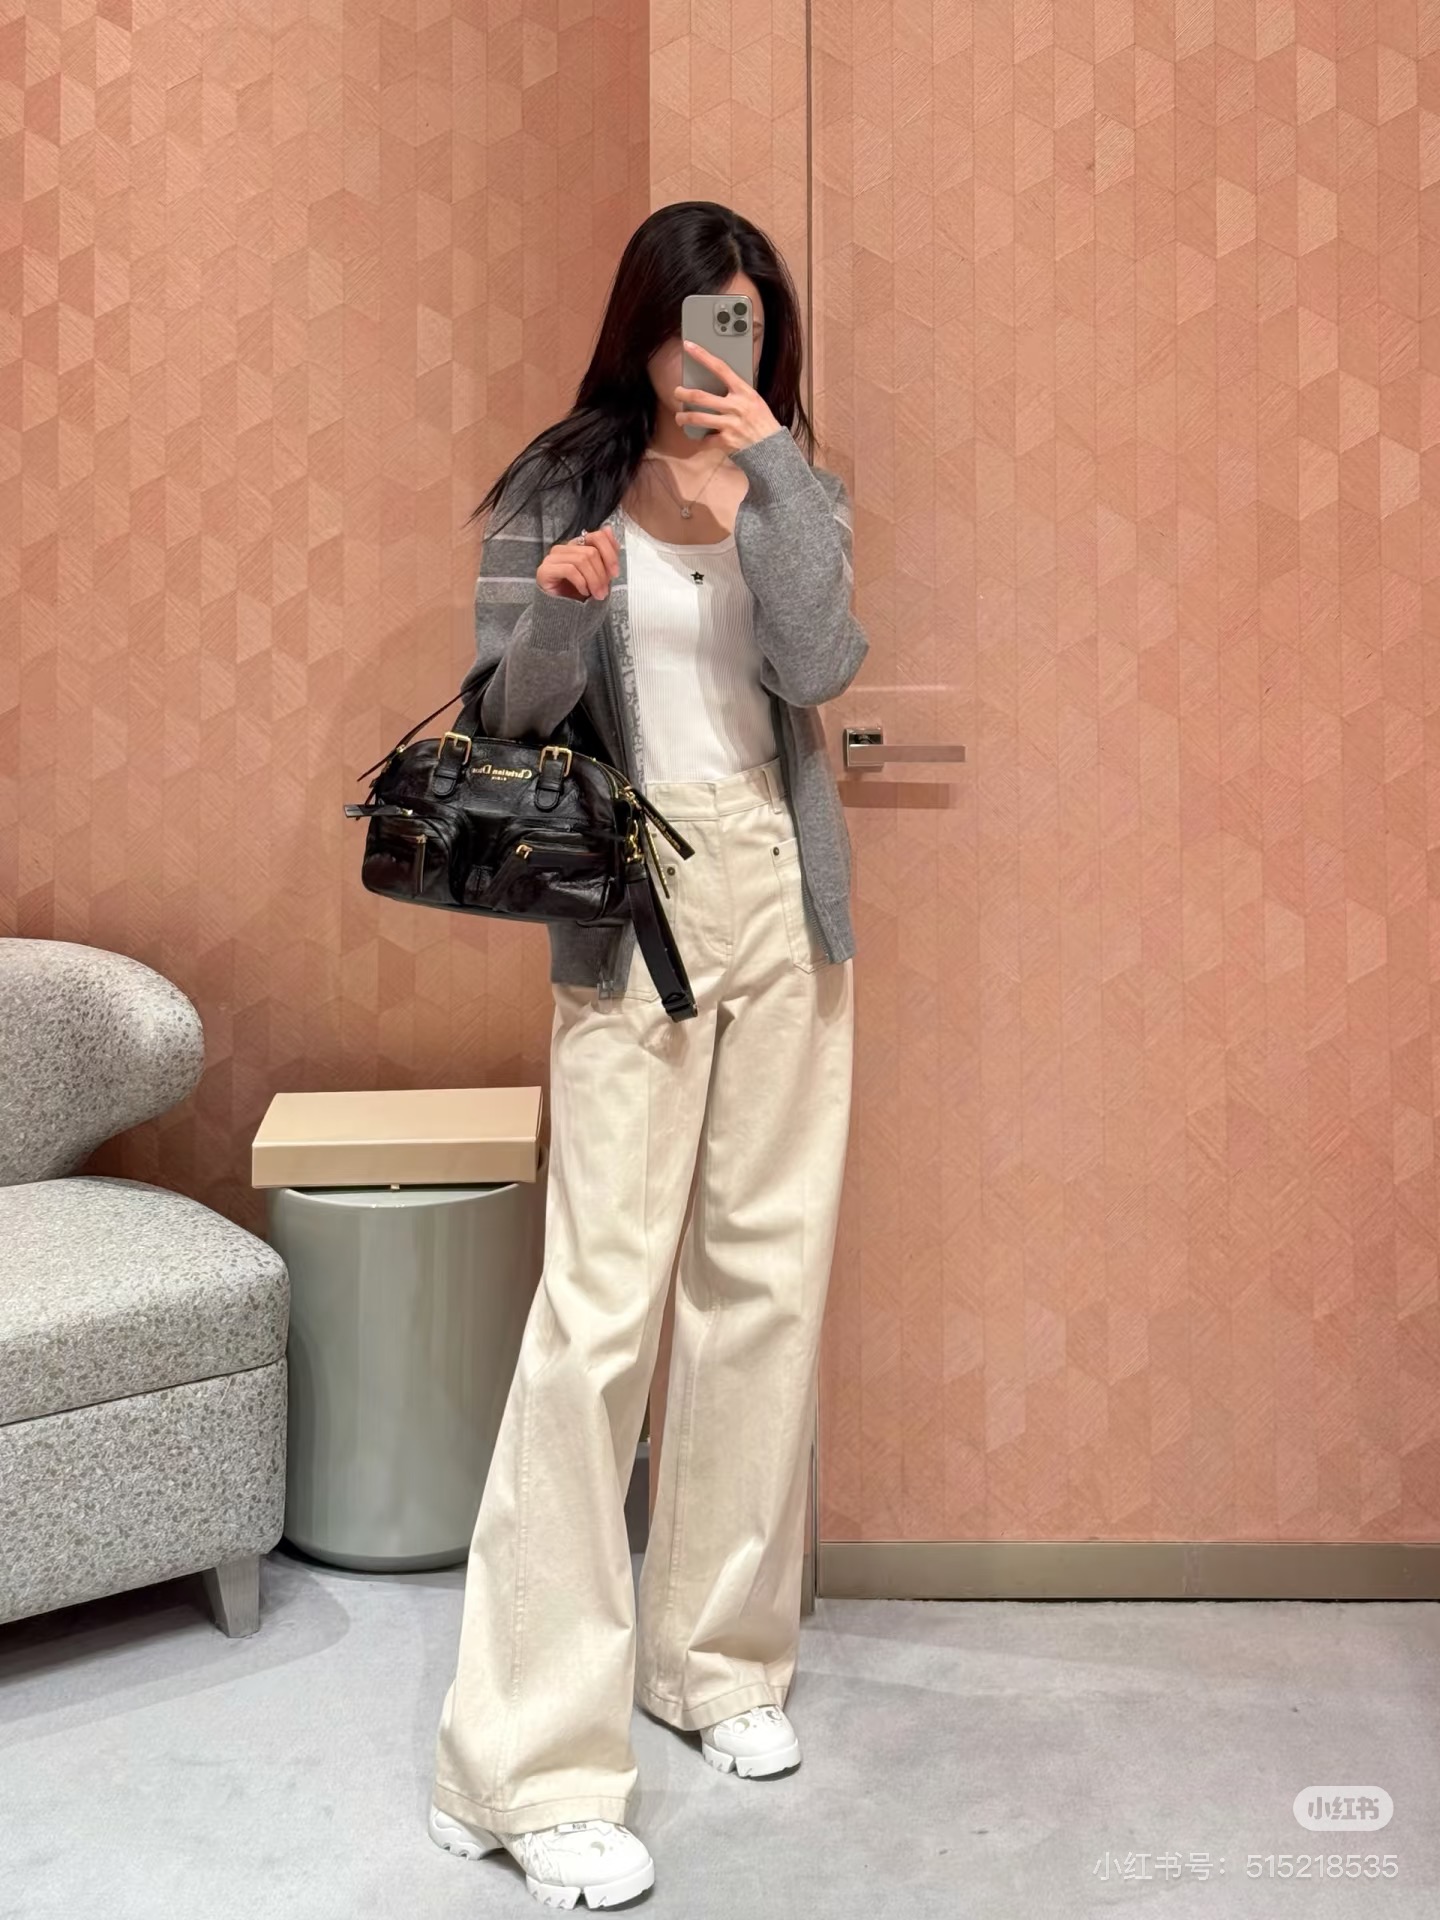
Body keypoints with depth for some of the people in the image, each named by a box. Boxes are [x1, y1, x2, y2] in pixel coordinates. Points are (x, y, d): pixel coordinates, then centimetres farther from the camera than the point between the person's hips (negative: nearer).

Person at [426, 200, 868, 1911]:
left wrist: (767, 463, -15)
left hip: (783, 900, 4)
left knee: (766, 1275, 6)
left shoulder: (794, 490, 10)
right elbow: (505, 717, -2)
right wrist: (552, 609, -21)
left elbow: (820, 662, -8)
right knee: (601, 1303, -10)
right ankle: (529, 1763, -3)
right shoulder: (558, 489, 3)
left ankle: (721, 1657, 23)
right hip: (632, 911, -3)